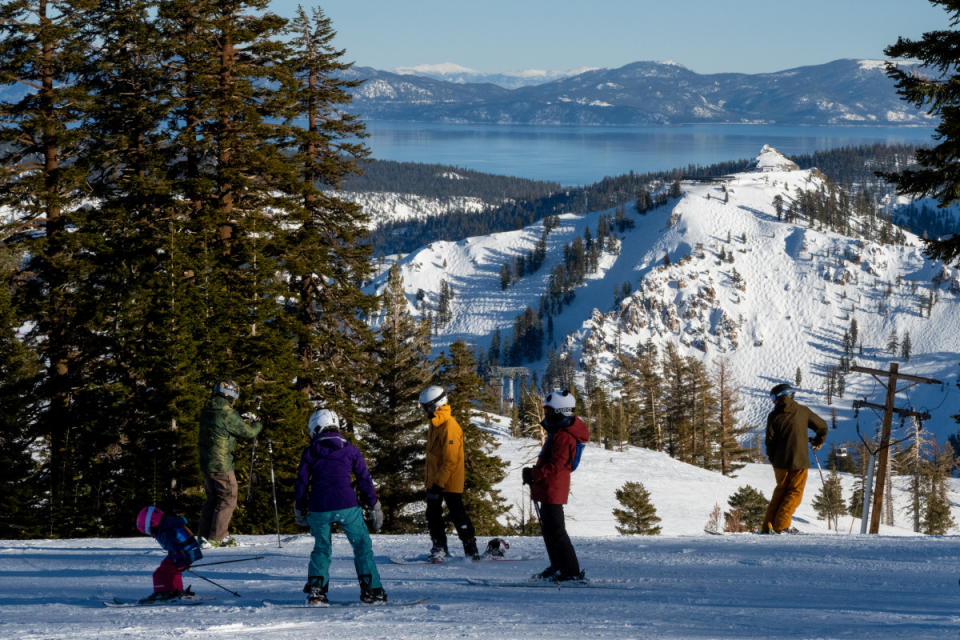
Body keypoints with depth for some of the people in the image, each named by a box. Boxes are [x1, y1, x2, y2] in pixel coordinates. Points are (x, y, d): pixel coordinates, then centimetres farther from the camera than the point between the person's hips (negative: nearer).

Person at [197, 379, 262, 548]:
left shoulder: (206, 411, 7)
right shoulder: (228, 415, -18)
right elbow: (248, 433, -9)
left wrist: (242, 419, 22)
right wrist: (257, 424, 12)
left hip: (206, 463, 8)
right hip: (221, 464, -8)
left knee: (212, 498, 19)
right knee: (228, 499, 3)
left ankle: (204, 535, 18)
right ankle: (217, 537, 0)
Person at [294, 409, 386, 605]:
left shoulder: (310, 452, 6)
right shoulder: (350, 450, 6)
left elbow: (301, 483, 9)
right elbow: (364, 480, 7)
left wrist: (299, 510, 21)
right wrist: (374, 506, 13)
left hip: (318, 508, 1)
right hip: (346, 506, -1)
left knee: (321, 548, 19)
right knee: (362, 545, 11)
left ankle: (316, 588, 5)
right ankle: (370, 589, 3)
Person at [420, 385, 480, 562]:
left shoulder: (449, 427, -19)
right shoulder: (434, 424, 12)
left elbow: (450, 460, -22)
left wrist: (438, 483, -24)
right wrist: (430, 481, 20)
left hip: (450, 481, -9)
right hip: (435, 480, 9)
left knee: (457, 515, -3)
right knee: (433, 514, 10)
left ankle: (471, 551, 4)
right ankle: (439, 549, 18)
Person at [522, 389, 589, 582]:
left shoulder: (563, 436, -20)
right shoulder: (559, 431, 15)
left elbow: (555, 466, -25)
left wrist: (533, 474, -18)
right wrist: (535, 473, 13)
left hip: (553, 490, -11)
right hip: (550, 489, 11)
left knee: (555, 531, -9)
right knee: (548, 529, 20)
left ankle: (571, 571, -8)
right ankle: (558, 566, 31)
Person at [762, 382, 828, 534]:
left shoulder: (774, 416, 0)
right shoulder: (802, 411, 2)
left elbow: (770, 440, -4)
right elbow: (822, 426, 9)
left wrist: (772, 458, 12)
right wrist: (818, 441, 28)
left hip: (780, 461, 2)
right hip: (799, 460, -2)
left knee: (780, 490, 17)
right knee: (795, 493, 5)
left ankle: (767, 526, 13)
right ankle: (780, 526, -7)